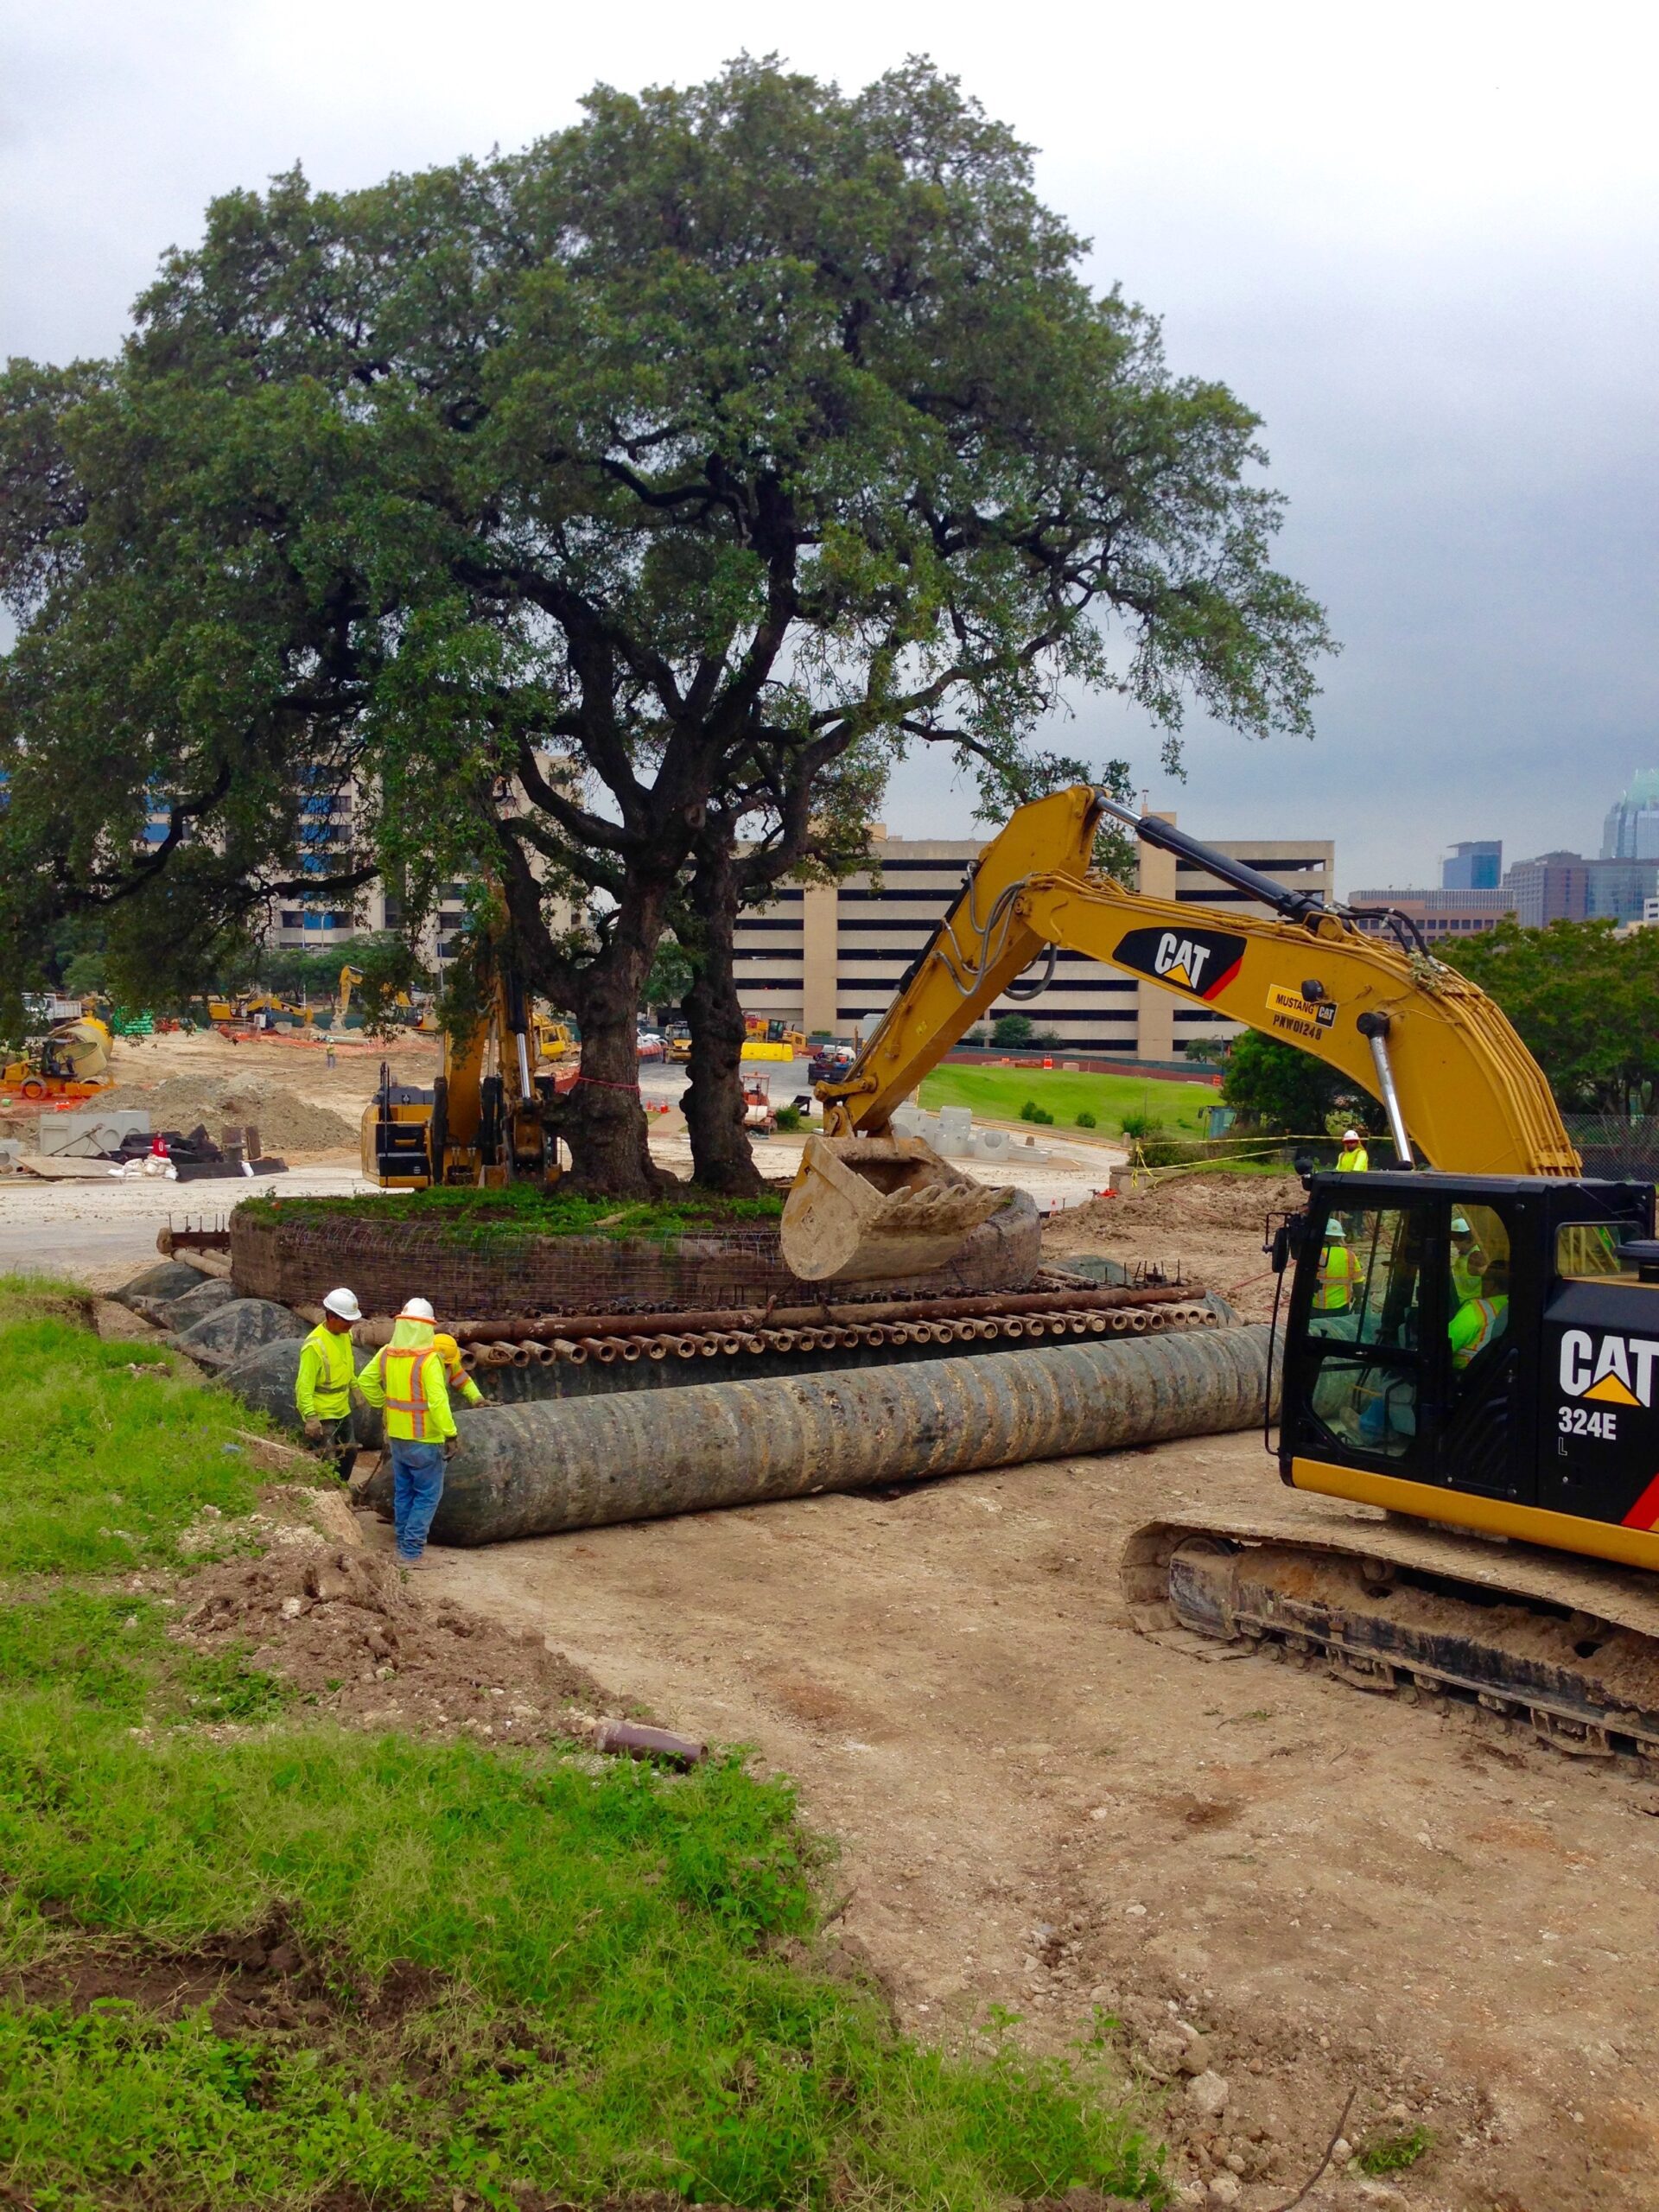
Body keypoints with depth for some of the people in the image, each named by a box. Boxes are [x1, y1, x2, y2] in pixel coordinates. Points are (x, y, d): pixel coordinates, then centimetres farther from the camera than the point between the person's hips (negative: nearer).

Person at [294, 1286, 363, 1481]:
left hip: (342, 1410, 9)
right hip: (321, 1415, -9)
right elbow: (304, 1385, -28)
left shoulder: (345, 1335, 0)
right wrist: (310, 1417, -33)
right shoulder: (314, 1345, -27)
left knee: (350, 1452, 21)